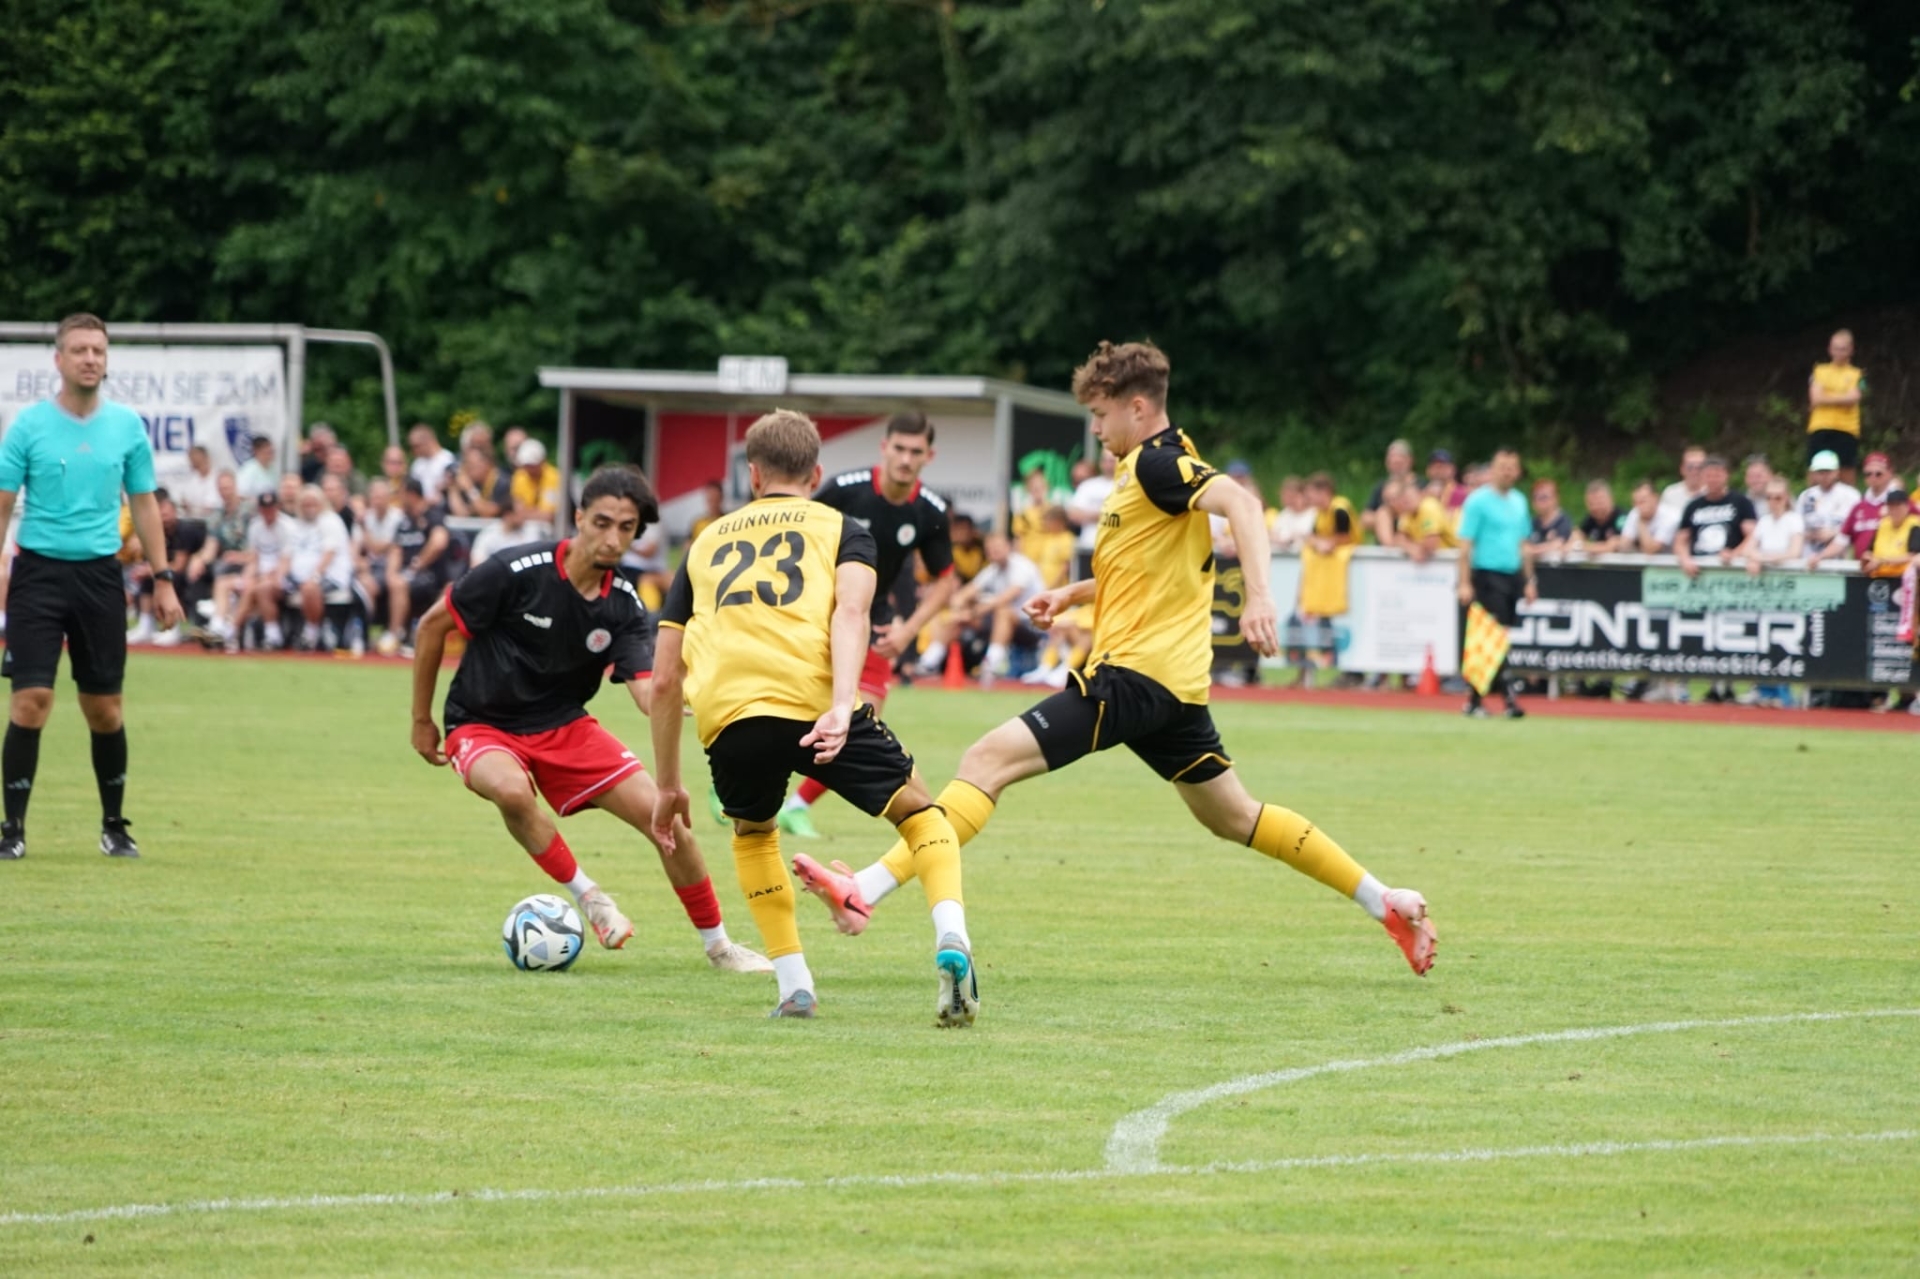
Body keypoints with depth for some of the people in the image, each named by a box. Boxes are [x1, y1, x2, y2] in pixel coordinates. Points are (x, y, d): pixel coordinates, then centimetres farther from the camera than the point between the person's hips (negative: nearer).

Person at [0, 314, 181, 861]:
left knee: (104, 707, 6)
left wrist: (163, 579, 6)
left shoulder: (127, 425, 4)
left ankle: (114, 826, 20)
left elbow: (144, 505, 11)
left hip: (100, 574, 2)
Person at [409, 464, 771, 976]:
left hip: (564, 726, 4)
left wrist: (676, 692, -45)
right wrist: (421, 720, -5)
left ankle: (717, 943, 14)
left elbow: (648, 693, -20)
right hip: (482, 726, -4)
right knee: (512, 791, -39)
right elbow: (433, 625, -10)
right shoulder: (518, 572, -21)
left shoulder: (623, 606, -8)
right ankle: (588, 896, -15)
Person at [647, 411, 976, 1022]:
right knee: (918, 810, 18)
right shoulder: (842, 528, 23)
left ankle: (795, 986, 20)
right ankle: (951, 942, -6)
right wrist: (842, 706, -14)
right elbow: (850, 611, 0)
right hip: (813, 698, -2)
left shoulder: (706, 543, 31)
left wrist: (668, 787, 35)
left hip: (725, 715, 2)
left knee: (752, 831, 31)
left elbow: (664, 679, 28)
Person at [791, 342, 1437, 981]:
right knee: (1233, 816, 20)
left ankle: (868, 889, -28)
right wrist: (1073, 593, 21)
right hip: (1175, 677, 11)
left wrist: (1259, 596, -42)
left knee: (988, 760, -17)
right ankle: (1389, 902, 24)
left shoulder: (1157, 464, -12)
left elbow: (1240, 502, -29)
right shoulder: (1147, 466, 20)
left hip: (1135, 673, -11)